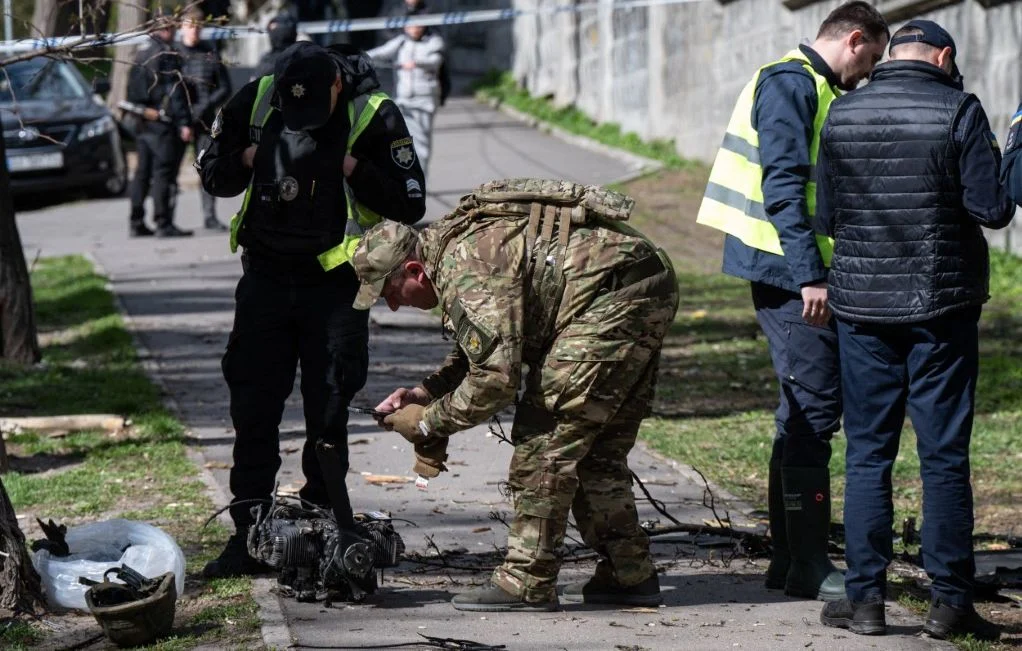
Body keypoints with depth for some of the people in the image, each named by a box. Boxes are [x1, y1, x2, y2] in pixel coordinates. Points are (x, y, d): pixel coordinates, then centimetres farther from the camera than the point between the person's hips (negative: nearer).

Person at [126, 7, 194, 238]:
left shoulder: (141, 54, 16)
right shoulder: (166, 54, -12)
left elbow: (132, 93, 21)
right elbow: (174, 91, -17)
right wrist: (184, 122, -18)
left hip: (142, 123, 9)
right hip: (163, 123, -9)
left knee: (142, 173, 12)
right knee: (164, 173, -8)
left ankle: (136, 223, 15)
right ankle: (164, 225, -10)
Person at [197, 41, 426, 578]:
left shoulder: (374, 116, -11)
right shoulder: (255, 101, -2)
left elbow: (410, 204, -9)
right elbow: (213, 175, 9)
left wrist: (350, 166, -19)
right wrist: (251, 156, -10)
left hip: (335, 284, -3)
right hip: (266, 275, 3)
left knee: (327, 411, -1)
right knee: (253, 408, 1)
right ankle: (248, 534, 6)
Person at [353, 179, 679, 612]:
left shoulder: (464, 271, -19)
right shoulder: (454, 239, 15)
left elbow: (496, 378, -22)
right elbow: (489, 348, 26)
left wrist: (428, 423, -9)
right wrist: (426, 392, 14)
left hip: (613, 295, -11)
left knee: (545, 434, -8)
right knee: (598, 447, 16)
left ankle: (527, 584, -6)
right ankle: (630, 576, 21)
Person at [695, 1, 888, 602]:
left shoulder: (813, 89, 21)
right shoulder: (789, 84, -11)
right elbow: (783, 186, -20)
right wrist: (810, 276, -24)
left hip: (801, 276, 11)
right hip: (793, 276, -11)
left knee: (805, 414, 13)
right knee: (813, 414, -9)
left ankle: (790, 558, 19)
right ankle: (809, 566, -7)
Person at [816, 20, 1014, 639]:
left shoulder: (841, 113, 3)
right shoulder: (959, 111, -9)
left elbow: (827, 215, 8)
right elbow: (992, 209, -12)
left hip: (862, 303, 3)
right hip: (942, 307, -3)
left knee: (867, 454, 8)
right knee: (945, 456, 3)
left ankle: (865, 597, 6)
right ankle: (950, 601, 4)